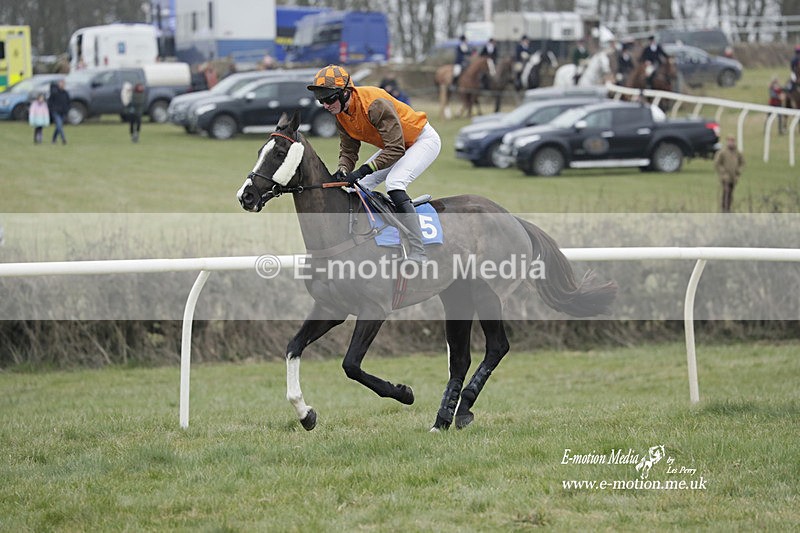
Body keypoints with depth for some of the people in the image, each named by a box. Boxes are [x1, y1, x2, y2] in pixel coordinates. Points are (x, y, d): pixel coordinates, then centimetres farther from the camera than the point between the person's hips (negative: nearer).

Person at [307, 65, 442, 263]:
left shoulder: (375, 104, -34)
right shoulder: (341, 114, -7)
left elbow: (395, 149, -35)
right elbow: (348, 151, 0)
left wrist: (364, 170, -40)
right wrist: (342, 171, -22)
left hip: (424, 140, -10)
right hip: (395, 144, 10)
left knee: (394, 182, -30)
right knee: (357, 188, 4)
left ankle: (418, 255, -34)